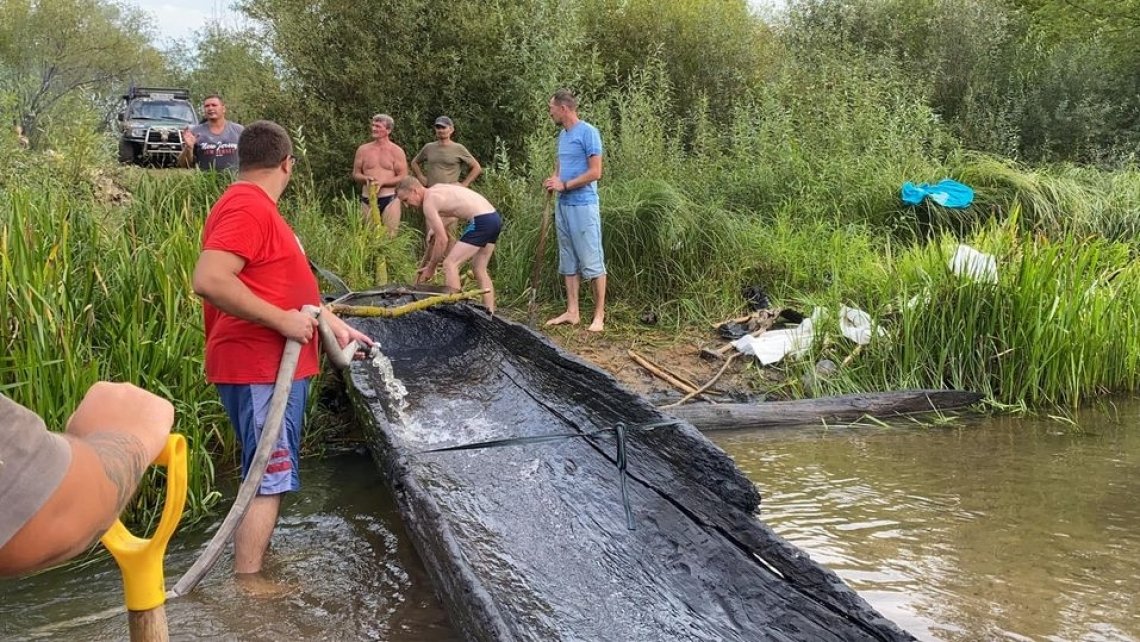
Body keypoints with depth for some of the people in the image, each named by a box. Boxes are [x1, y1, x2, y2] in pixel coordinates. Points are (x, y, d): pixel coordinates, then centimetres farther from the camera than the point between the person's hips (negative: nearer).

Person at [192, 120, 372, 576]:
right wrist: (282, 321, -26)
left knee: (269, 475, 20)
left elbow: (284, 286, 25)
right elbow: (208, 281, -30)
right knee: (267, 479, -5)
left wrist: (332, 323, 21)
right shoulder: (247, 207, -17)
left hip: (275, 365, 11)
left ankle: (256, 564, 33)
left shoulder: (256, 207, 16)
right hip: (260, 370, -11)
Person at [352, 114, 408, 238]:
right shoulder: (363, 150, 8)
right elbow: (355, 174, 13)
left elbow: (403, 177, -3)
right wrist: (365, 178, -10)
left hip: (389, 199, -3)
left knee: (390, 236, -5)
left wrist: (382, 182, -15)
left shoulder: (396, 151, 0)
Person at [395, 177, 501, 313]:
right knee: (480, 270, 18)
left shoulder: (429, 203, -9)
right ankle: (490, 313, 18)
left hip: (481, 221, -10)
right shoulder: (436, 189, 20)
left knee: (450, 264, -7)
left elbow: (442, 240, -11)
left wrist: (431, 268, 0)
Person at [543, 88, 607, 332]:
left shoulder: (588, 132, -11)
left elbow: (595, 172, -16)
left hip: (583, 205, -9)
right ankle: (572, 312, 18)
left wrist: (564, 185, -15)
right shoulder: (562, 134, 15)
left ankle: (599, 316, 2)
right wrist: (553, 180, 3)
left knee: (592, 262, -4)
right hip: (563, 205, 9)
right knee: (569, 262, 12)